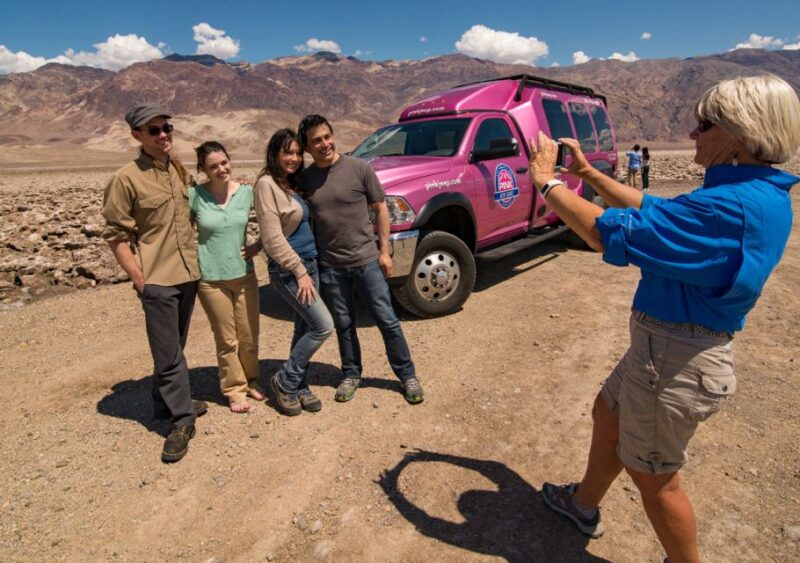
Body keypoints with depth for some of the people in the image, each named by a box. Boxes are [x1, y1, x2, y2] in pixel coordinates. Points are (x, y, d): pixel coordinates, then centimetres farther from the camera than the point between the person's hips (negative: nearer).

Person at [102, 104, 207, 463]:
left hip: (188, 274, 6)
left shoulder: (181, 171, 8)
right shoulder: (126, 179, -9)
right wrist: (138, 278, -11)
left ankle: (166, 405, 34)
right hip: (157, 280, -6)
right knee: (168, 353, 0)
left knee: (173, 349, 18)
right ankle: (182, 420, 13)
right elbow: (115, 234, -7)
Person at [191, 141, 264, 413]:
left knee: (249, 337, 11)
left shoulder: (247, 192, -3)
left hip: (245, 274, 2)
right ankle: (234, 389, 25)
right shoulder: (194, 195, -8)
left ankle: (251, 381, 33)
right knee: (227, 340, 8)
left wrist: (258, 246, -4)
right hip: (211, 279, -2)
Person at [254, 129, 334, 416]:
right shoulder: (267, 184, -12)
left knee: (305, 329, 11)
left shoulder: (294, 183, 14)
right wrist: (299, 271, -17)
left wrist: (308, 269, 8)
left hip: (310, 263, 8)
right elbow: (273, 238, -17)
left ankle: (299, 387, 25)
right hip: (288, 269, -8)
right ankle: (284, 381, 6)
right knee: (323, 325, -11)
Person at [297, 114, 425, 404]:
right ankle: (351, 374, 33)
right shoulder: (304, 179, 1)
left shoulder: (359, 168, -7)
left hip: (366, 260, -2)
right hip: (330, 266, 2)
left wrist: (384, 250, -3)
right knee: (343, 324, 14)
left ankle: (408, 375, 21)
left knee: (387, 320, 5)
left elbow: (380, 209, -1)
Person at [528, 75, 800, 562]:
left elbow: (611, 233, -31)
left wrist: (547, 181, -18)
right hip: (669, 344, 10)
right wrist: (588, 173, 9)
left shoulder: (733, 206, -28)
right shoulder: (756, 194, 5)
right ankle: (584, 504, 50)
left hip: (676, 360, -10)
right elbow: (656, 210, 14)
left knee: (653, 476, 11)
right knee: (608, 415, 26)